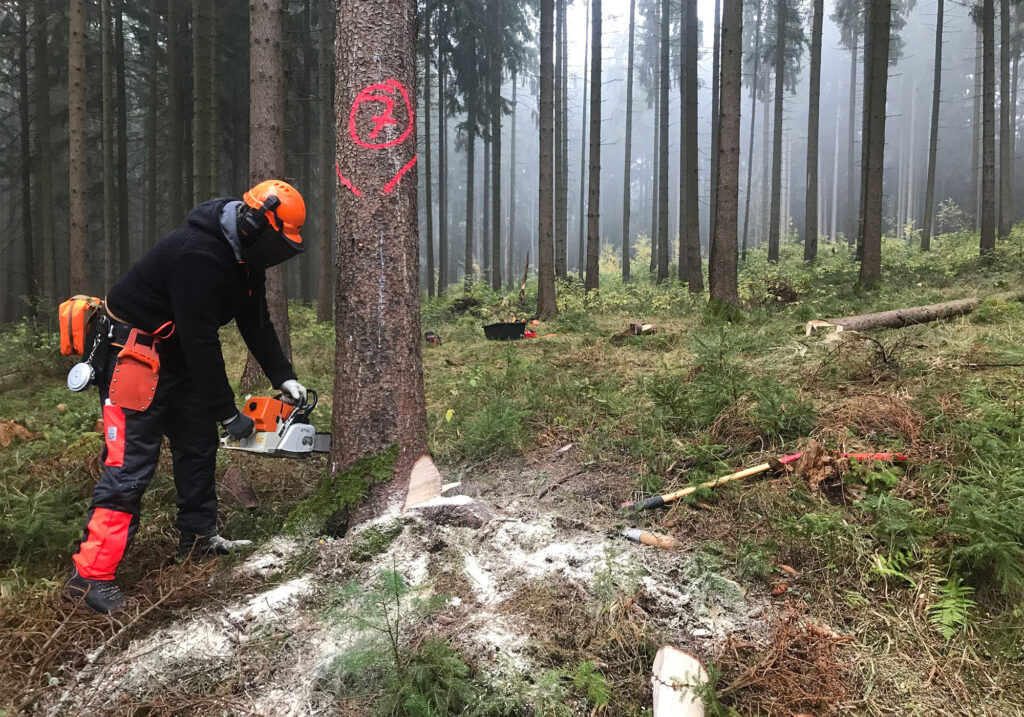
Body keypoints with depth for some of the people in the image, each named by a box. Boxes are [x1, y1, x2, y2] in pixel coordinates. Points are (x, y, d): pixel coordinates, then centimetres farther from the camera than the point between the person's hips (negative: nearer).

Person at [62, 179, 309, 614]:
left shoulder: (245, 258, 1)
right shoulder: (198, 254, -30)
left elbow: (256, 323, 8)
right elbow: (201, 340, -29)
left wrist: (284, 378, -1)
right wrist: (228, 414, -23)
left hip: (176, 358, 10)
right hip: (133, 353, -10)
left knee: (199, 444, 13)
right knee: (131, 463, -12)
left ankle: (198, 537, 27)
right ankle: (90, 575, -7)